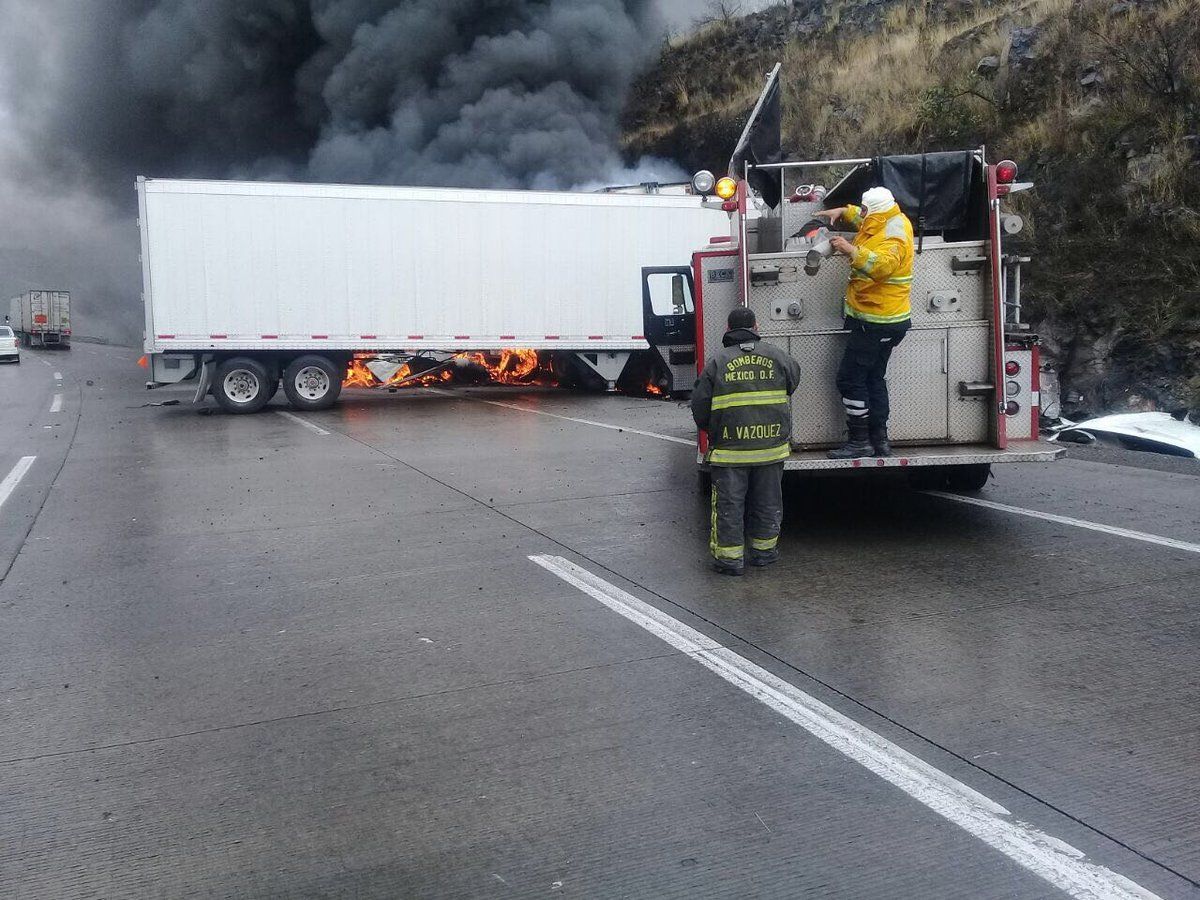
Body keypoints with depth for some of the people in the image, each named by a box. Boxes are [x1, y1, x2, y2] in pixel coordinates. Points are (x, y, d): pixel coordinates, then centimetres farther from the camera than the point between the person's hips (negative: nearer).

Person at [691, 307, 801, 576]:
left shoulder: (717, 363, -4)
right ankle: (764, 549, 27)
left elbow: (700, 406, -1)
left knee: (729, 503, 6)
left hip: (730, 447, -2)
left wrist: (708, 429, 18)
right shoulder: (777, 356, 3)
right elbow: (793, 379, 23)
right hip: (772, 444, 2)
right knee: (767, 500, 16)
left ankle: (730, 556, 10)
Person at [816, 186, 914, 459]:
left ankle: (860, 441, -3)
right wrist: (842, 211, 19)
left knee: (850, 378, -6)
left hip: (875, 323, -11)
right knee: (874, 378, 16)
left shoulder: (892, 237, -21)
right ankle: (879, 440, 21)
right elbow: (864, 219, 31)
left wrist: (851, 250, -45)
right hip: (887, 320, 11)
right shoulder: (892, 221, 9)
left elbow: (882, 265, -42)